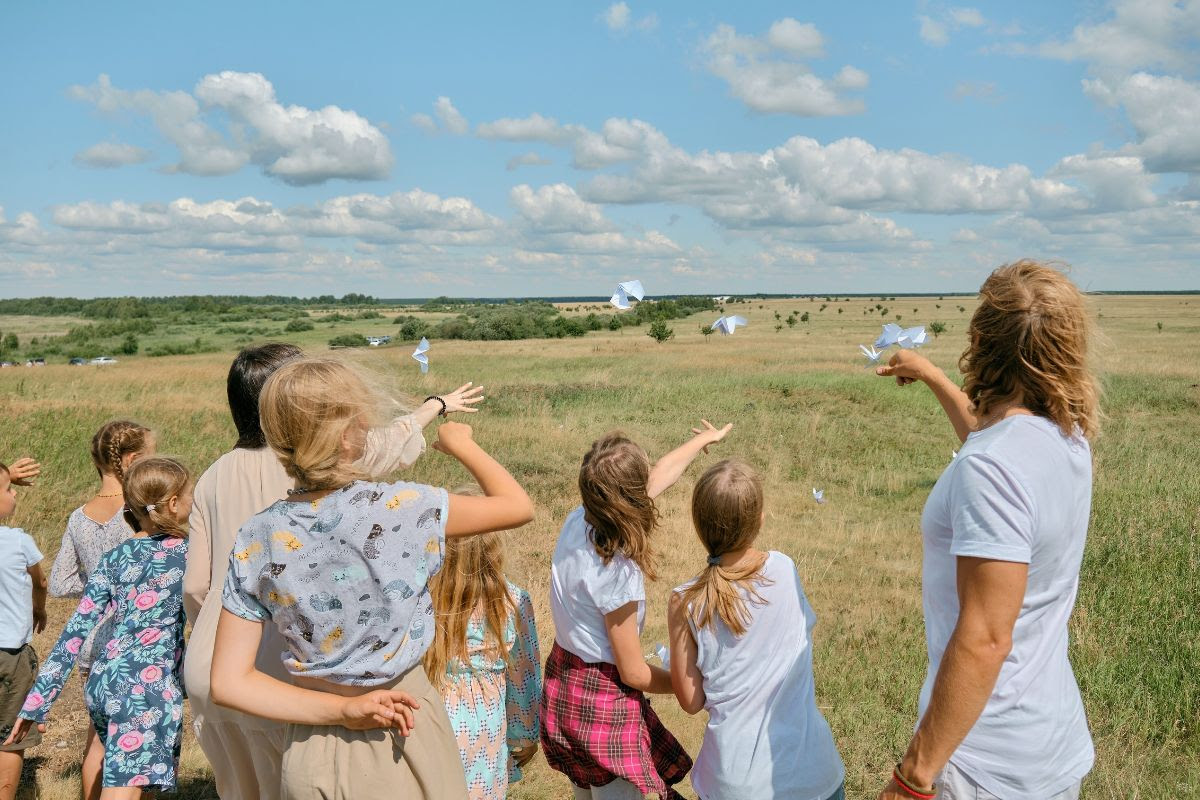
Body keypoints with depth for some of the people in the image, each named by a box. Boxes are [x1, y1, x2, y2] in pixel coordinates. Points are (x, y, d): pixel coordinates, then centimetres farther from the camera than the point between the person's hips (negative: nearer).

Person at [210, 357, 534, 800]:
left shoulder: (257, 539, -9)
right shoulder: (399, 507, -20)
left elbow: (229, 683, -9)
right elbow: (518, 506, -6)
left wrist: (343, 710, -11)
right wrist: (462, 445, 9)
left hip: (310, 751, 3)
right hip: (400, 740, -3)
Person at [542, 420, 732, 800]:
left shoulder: (578, 520, -10)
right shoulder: (617, 573, -30)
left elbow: (661, 473, 8)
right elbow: (634, 674, -19)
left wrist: (703, 439, 22)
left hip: (562, 685, 8)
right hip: (604, 702, -8)